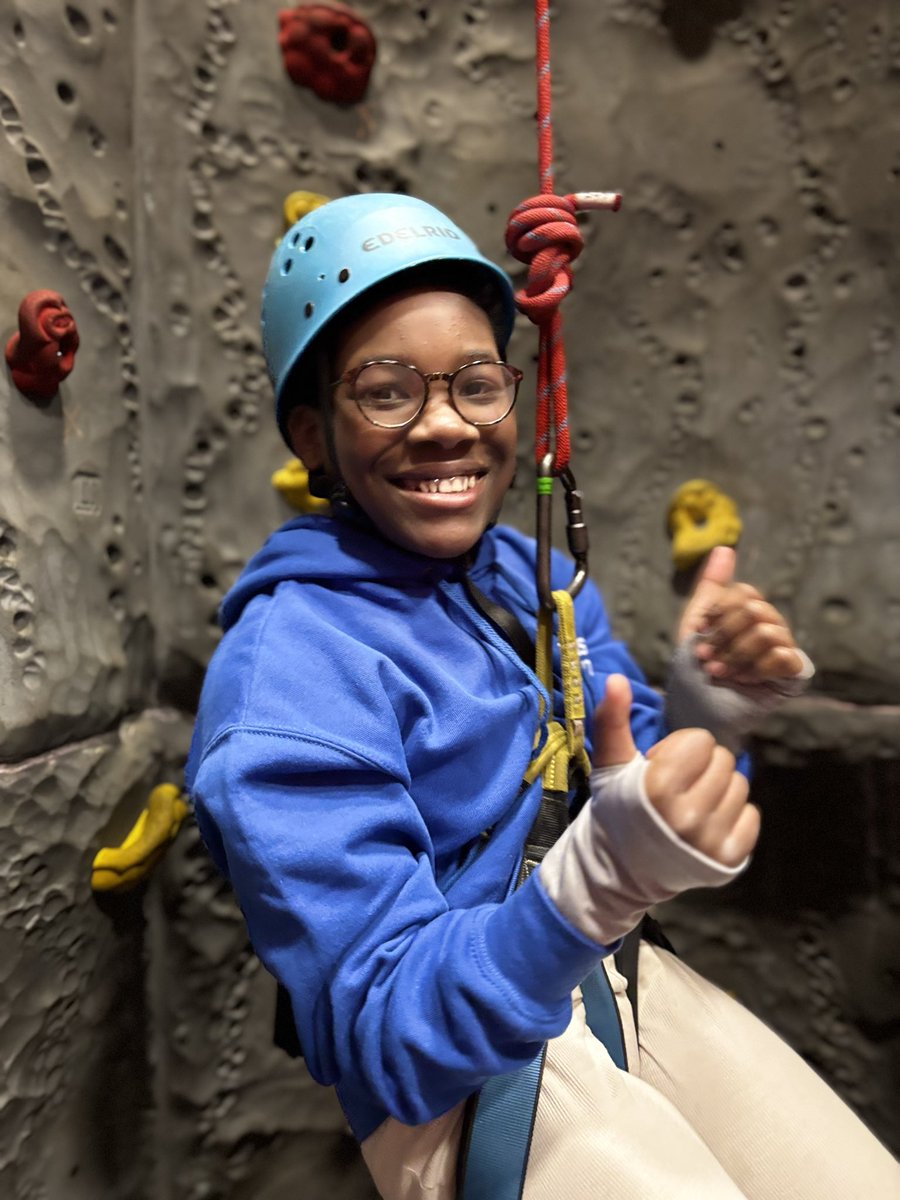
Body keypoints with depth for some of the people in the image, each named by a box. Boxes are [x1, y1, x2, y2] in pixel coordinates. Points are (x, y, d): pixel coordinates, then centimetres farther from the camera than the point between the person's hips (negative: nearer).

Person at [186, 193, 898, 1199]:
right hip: (451, 1089, -5)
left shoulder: (534, 577, -2)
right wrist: (601, 878, -39)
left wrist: (705, 713, -18)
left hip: (608, 976, 6)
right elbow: (386, 1043, -23)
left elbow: (648, 802, 4)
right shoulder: (284, 682, -23)